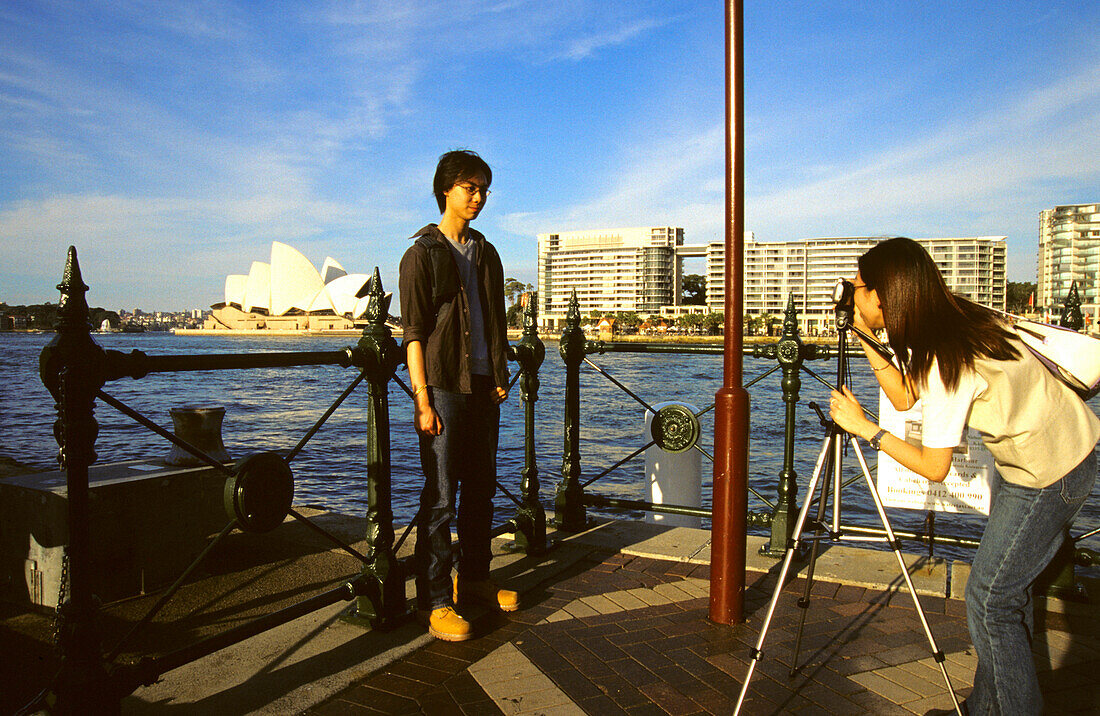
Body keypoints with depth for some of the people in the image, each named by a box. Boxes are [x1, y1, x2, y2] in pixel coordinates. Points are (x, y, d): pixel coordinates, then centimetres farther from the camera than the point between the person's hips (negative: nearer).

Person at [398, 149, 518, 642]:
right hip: (443, 388, -6)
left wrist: (500, 377, 10)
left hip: (483, 388, 6)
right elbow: (414, 333, -8)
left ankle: (474, 580, 28)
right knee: (440, 497, -3)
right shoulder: (423, 254, -2)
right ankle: (435, 601, 6)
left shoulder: (485, 254, 16)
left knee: (481, 490, 13)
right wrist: (422, 399, -15)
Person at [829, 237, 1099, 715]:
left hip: (1048, 475, -9)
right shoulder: (952, 324, -7)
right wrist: (863, 336, -3)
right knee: (1006, 586, 16)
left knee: (990, 597, -3)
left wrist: (864, 427, -18)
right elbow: (905, 395, 4)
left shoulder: (949, 361, -31)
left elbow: (934, 467, -25)